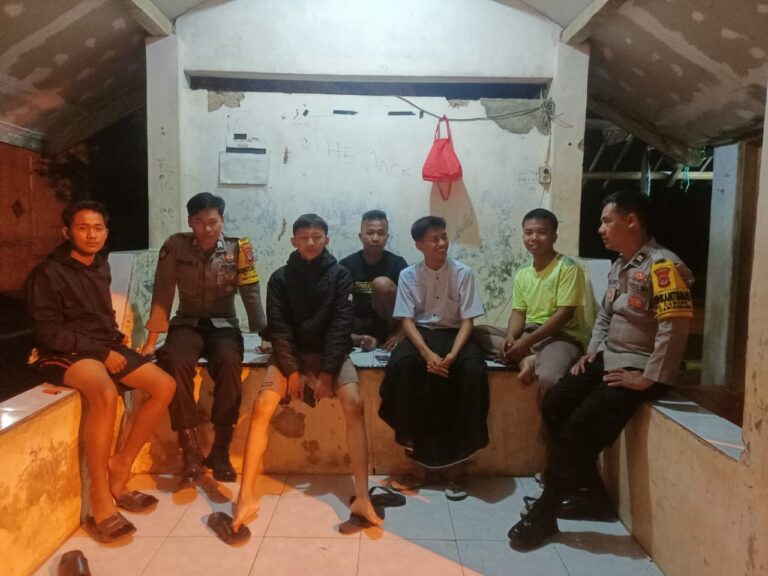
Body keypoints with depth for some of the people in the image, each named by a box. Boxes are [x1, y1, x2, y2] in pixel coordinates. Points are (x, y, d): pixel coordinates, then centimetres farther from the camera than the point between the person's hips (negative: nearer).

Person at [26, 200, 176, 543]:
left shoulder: (101, 266, 12)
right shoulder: (48, 273, -10)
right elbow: (48, 332, -15)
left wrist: (115, 341, 5)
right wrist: (102, 352, -18)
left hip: (105, 347, 8)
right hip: (65, 354, -7)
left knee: (164, 386, -10)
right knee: (106, 394, -37)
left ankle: (120, 469, 0)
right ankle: (100, 497, -23)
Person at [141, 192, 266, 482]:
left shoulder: (238, 248, -6)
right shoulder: (175, 246, -5)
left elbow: (251, 294, -4)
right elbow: (162, 294, -4)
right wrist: (152, 340, -7)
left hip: (223, 325, 0)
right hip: (187, 324, 1)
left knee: (229, 363, -33)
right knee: (176, 363, -32)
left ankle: (220, 449, -20)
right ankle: (191, 448, -20)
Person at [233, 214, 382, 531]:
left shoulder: (339, 275, 0)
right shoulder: (280, 278, 2)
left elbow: (341, 325, -8)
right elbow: (278, 327, -4)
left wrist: (326, 372, -17)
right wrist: (292, 370, -15)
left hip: (332, 353, -1)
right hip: (289, 353, 1)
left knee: (354, 405, -26)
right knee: (262, 407, -22)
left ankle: (362, 498, -24)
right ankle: (247, 496, -15)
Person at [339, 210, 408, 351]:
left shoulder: (398, 263, -6)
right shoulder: (346, 265, -3)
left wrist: (400, 334, -23)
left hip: (388, 324, -1)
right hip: (358, 325, 1)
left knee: (382, 283, -27)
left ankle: (387, 342, -13)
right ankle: (380, 341, -15)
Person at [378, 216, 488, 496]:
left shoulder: (463, 273, -2)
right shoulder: (408, 275, -1)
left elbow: (467, 320, -5)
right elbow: (407, 321, -6)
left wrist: (453, 354, -22)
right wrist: (428, 354, -23)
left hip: (453, 334, 0)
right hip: (420, 334, 0)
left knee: (474, 371, -32)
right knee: (400, 364, -34)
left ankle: (454, 456, -18)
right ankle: (414, 447, -16)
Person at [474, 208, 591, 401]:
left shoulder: (568, 267, -7)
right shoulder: (522, 275, 14)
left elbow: (564, 314, -14)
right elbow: (518, 312, 9)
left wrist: (527, 342, -20)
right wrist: (510, 337, -14)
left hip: (562, 336, -7)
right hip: (527, 333, 7)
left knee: (548, 378, -38)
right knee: (476, 333, -6)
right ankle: (525, 359, -22)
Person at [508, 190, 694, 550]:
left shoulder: (662, 266, -17)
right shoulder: (619, 265, 13)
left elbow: (674, 328, -23)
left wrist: (648, 378, -22)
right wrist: (591, 353, 9)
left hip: (638, 369, -9)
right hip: (608, 359, 9)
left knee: (581, 426, -19)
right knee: (554, 405, 0)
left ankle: (544, 511, -3)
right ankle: (590, 493, 12)